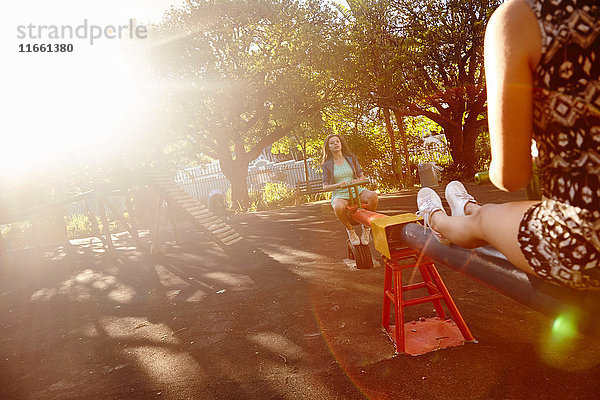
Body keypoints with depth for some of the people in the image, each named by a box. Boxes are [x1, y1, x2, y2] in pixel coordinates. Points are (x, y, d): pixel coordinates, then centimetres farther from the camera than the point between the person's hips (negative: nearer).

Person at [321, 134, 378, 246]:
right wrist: (338, 185, -16)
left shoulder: (351, 158, 12)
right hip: (339, 194, -2)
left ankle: (366, 227, -11)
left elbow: (362, 176, 15)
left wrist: (358, 180, -10)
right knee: (338, 207, -41)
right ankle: (350, 230, -10)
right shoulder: (327, 164, 7)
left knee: (373, 196, -32)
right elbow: (325, 186, 4)